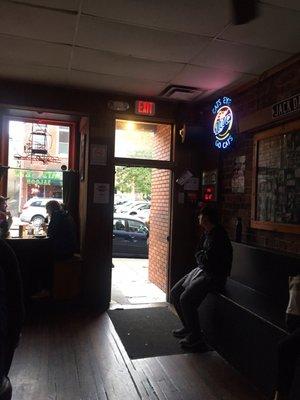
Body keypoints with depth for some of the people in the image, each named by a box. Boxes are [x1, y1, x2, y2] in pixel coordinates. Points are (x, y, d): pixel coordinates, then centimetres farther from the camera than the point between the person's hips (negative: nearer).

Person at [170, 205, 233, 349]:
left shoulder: (218, 236, -20)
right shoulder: (207, 234, 10)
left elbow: (207, 260, -24)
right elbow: (199, 254, 16)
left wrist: (200, 255, -4)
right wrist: (202, 256, -5)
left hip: (213, 276, -10)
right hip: (201, 271, 10)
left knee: (186, 299, -23)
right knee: (175, 293, 6)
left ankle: (196, 337, -6)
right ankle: (188, 327, 20)